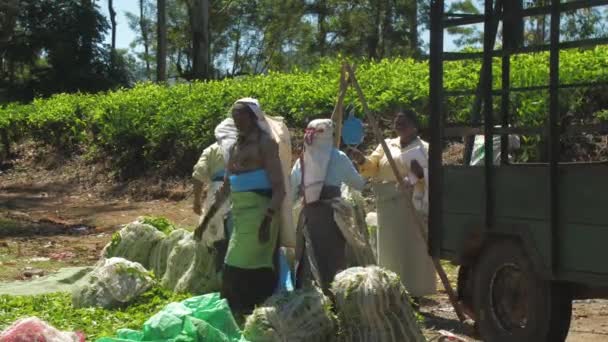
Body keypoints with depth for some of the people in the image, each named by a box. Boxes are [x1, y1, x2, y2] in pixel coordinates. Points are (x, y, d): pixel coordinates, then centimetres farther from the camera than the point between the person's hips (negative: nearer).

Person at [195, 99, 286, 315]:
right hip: (239, 212, 8)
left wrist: (268, 220, -23)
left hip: (258, 210, -8)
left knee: (240, 266, -8)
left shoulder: (265, 143, -6)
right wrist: (206, 220, 22)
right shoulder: (235, 147, 16)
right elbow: (226, 188, 23)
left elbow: (279, 188, -12)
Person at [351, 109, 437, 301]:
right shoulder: (386, 145, 14)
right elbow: (373, 168, 7)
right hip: (389, 208, 4)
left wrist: (421, 174, -24)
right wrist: (362, 161, -13)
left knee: (413, 249, -4)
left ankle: (414, 293, 0)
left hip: (414, 207, -4)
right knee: (391, 250, 5)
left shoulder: (425, 149, 3)